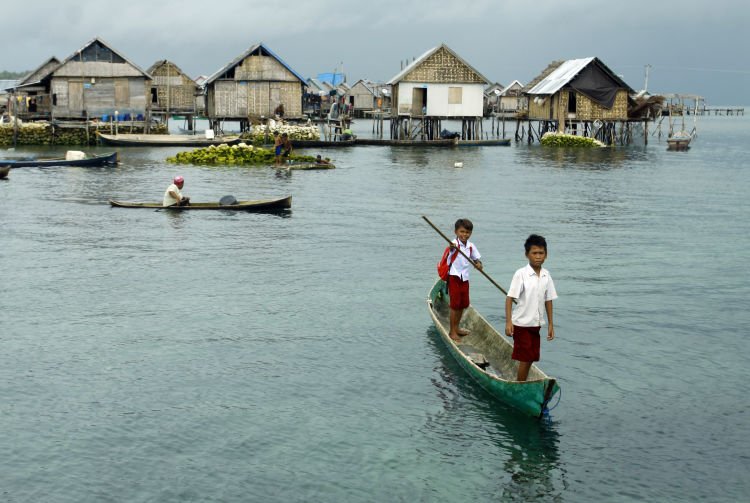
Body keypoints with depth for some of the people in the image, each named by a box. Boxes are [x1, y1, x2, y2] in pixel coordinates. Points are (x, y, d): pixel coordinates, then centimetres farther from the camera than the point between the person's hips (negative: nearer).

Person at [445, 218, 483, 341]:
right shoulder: (454, 244, -16)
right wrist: (452, 248, -64)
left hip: (465, 278, 7)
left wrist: (478, 264, -8)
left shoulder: (471, 246, 5)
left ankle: (456, 327, 30)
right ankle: (452, 331, 4)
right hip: (454, 277, -7)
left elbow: (476, 258, 15)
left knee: (463, 304, 14)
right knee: (455, 305, -4)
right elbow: (451, 248, -40)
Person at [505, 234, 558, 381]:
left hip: (536, 324, 6)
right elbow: (509, 298, -14)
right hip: (522, 323, -5)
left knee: (531, 358, 10)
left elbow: (548, 300, 10)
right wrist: (508, 322, -20)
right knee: (525, 358, -3)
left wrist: (550, 324, 10)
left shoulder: (546, 275, 3)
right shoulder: (521, 274, -13)